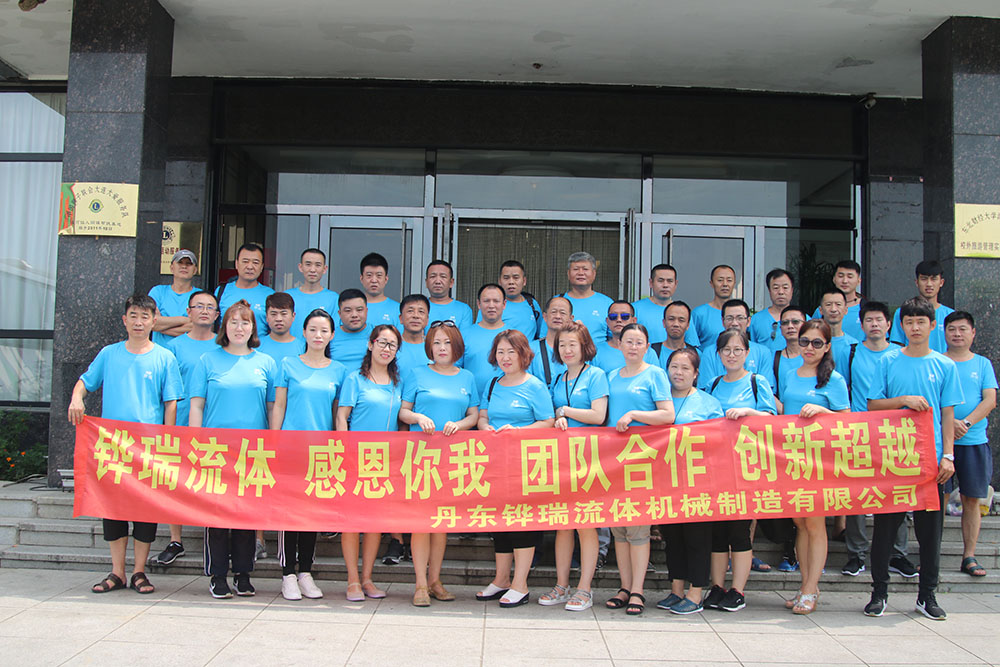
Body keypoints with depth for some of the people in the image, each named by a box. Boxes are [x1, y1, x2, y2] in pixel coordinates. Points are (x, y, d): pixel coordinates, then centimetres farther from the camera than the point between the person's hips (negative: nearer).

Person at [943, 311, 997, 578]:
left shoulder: (983, 364, 9)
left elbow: (990, 400, 1)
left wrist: (966, 423, -14)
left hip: (974, 441, 2)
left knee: (972, 499, 5)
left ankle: (969, 556, 13)